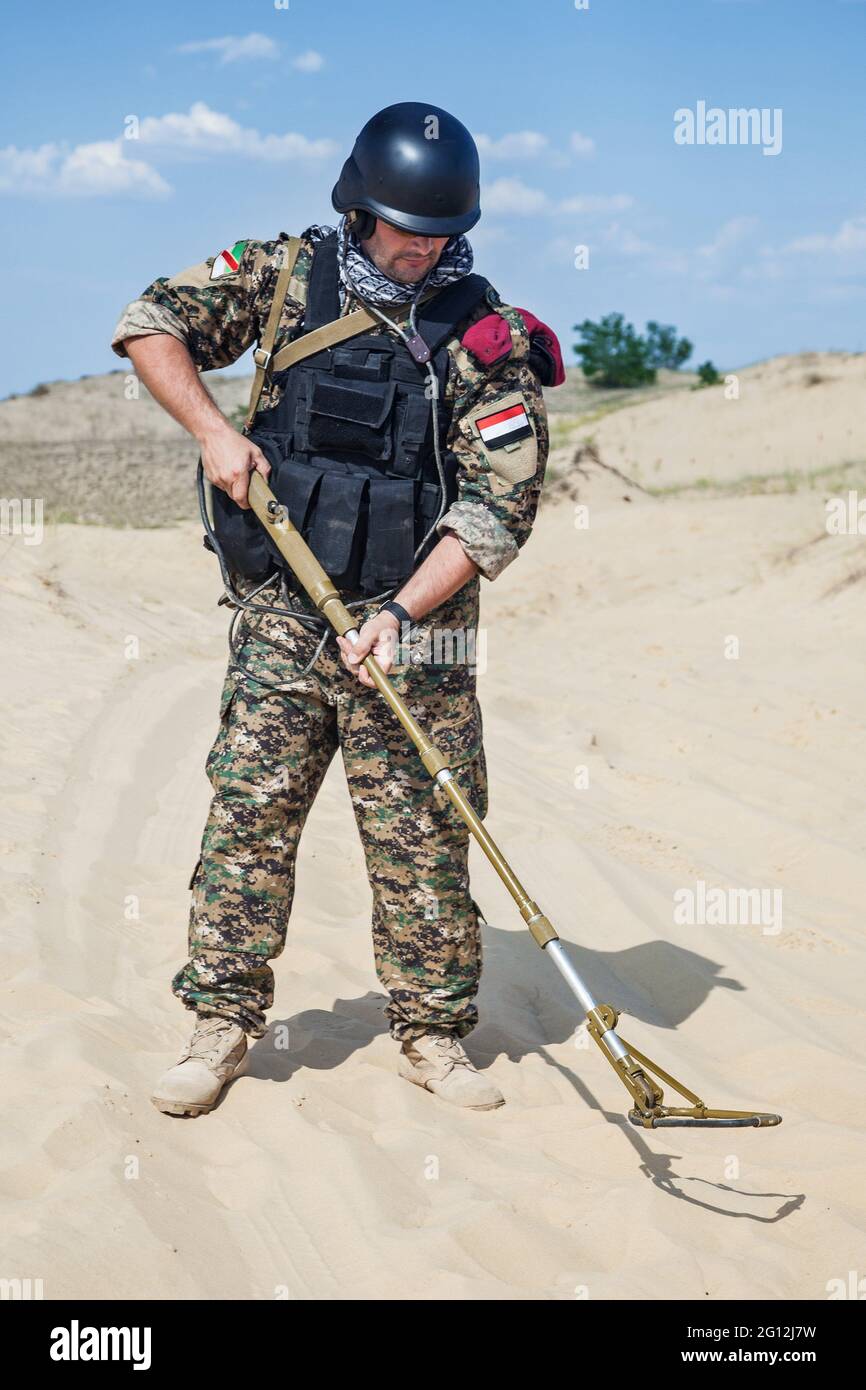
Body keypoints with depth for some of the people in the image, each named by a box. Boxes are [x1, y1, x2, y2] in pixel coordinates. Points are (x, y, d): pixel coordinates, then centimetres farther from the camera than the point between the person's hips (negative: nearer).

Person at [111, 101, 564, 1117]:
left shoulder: (488, 337, -4)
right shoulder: (287, 275, 3)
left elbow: (499, 506, -8)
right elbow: (151, 323, 10)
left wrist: (403, 612, -18)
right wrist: (212, 431, -5)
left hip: (411, 626, -1)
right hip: (278, 615, 2)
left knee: (420, 840, 3)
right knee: (247, 813, 1)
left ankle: (432, 1034, 16)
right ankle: (221, 1022, 12)